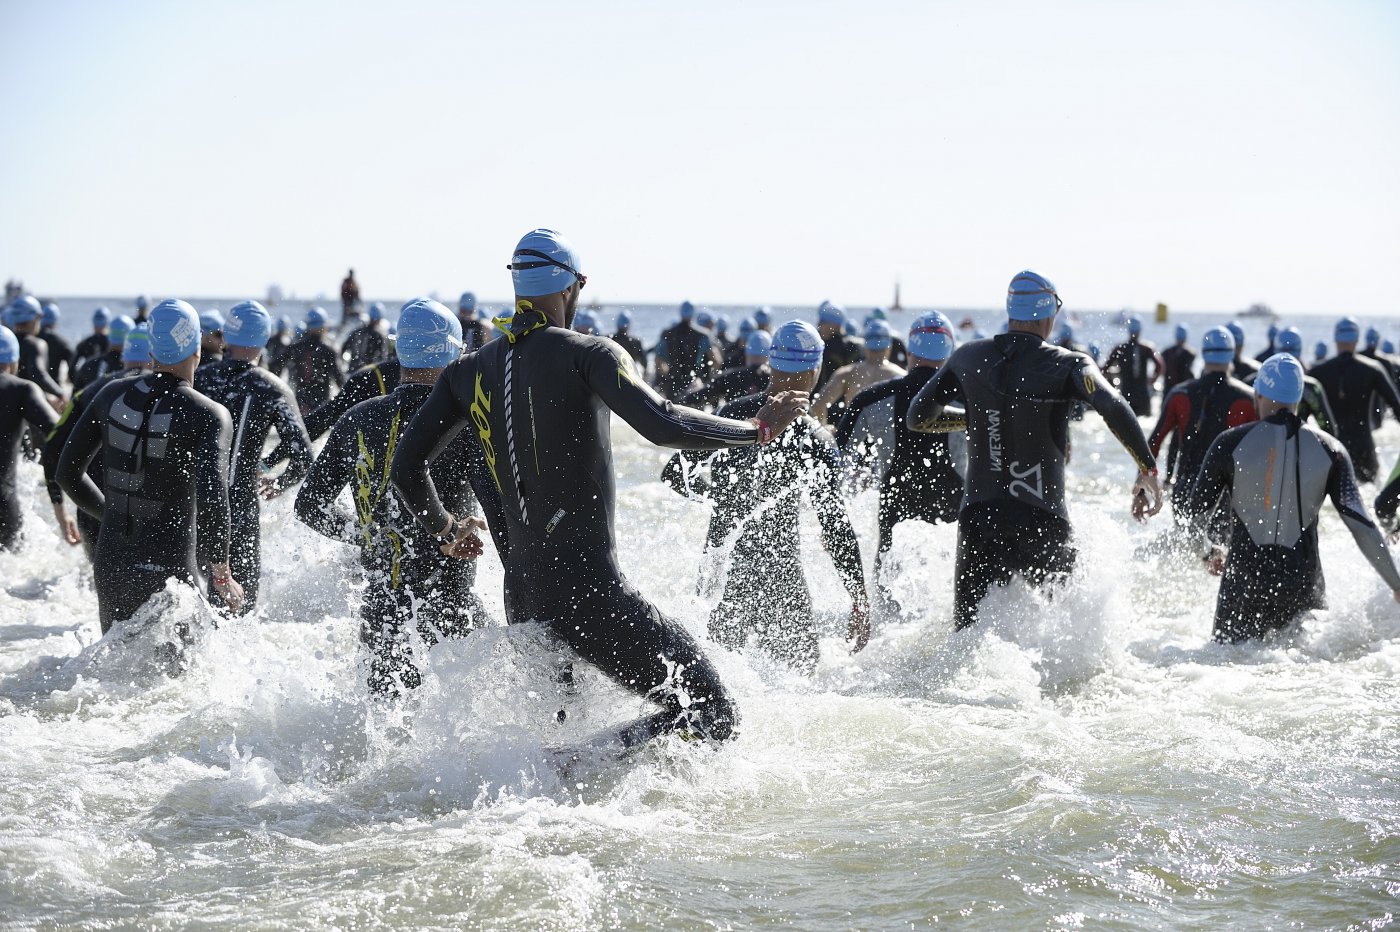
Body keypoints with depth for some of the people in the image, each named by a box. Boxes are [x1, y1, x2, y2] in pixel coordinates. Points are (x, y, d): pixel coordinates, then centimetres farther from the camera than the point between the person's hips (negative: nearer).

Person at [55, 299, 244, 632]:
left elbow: (67, 472, 8)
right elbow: (211, 496, -25)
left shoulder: (114, 394, 2)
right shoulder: (209, 416, -12)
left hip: (110, 565, 5)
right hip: (169, 570, -5)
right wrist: (222, 573, -13)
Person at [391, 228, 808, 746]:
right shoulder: (587, 354, -6)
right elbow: (663, 425, -21)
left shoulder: (468, 373, 11)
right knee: (712, 710, -5)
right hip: (590, 588, -7)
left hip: (522, 598, 7)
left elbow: (407, 467, 10)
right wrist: (759, 429, -7)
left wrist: (443, 527, 30)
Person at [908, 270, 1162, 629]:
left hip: (979, 517, 2)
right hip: (1042, 522, -2)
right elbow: (1113, 408, -23)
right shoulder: (1067, 364, -5)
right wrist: (1148, 470, -14)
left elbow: (916, 418, 14)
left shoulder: (968, 357, 6)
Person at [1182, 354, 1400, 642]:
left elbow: (1194, 513, 5)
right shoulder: (1329, 450, 1)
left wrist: (1210, 551, 26)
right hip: (1303, 584, 1)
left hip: (1243, 581, -1)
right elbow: (1360, 523, -4)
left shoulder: (1230, 443, -2)